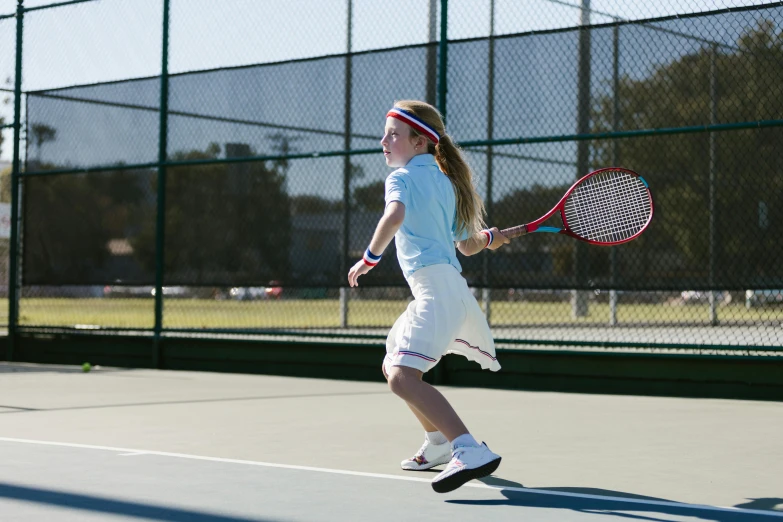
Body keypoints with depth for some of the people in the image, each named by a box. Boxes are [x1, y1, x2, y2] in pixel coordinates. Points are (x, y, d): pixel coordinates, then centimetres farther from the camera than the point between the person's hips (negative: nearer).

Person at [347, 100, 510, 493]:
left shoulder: (402, 177, -3)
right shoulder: (447, 182, 21)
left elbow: (394, 215, -25)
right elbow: (467, 245, 21)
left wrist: (370, 258, -17)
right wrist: (489, 238, 34)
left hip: (436, 287, -10)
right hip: (448, 288, 10)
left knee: (403, 377, -21)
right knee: (393, 367, 25)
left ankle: (470, 450, -34)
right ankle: (440, 442, 36)